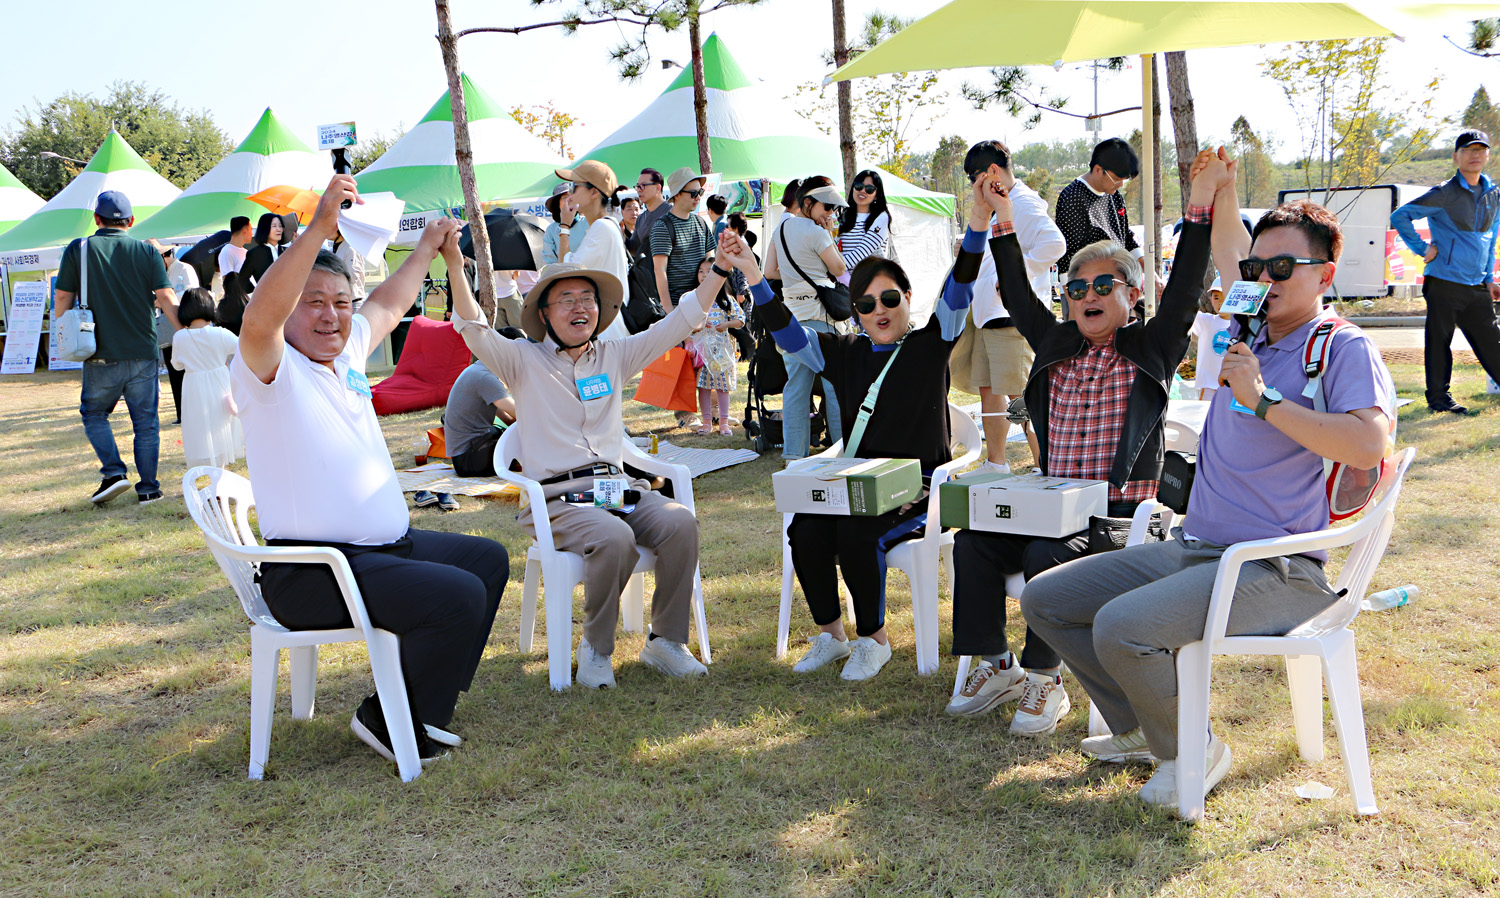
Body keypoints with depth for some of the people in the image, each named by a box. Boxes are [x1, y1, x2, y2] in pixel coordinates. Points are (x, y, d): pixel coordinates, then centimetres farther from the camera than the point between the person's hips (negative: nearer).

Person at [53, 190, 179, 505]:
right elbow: (167, 299, -4)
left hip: (101, 354, -1)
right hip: (143, 352, 1)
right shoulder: (147, 252, 1)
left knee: (94, 413, 17)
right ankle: (148, 488, 10)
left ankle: (113, 472, 0)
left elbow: (63, 298, 1)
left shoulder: (77, 250, 0)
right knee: (146, 422, 8)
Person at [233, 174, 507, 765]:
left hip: (389, 544, 10)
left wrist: (428, 248, 42)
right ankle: (391, 724, -5)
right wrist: (319, 227, -42)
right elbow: (258, 318, -34)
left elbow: (388, 304, 32)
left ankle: (428, 700, 26)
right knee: (457, 595, -26)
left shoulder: (346, 353, 13)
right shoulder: (269, 368, -11)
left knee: (487, 559, 22)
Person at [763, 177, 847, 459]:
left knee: (796, 384, 7)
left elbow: (769, 271, 16)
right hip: (819, 314, -7)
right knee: (834, 382, 0)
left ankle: (793, 451, 7)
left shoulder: (781, 227, 13)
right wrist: (829, 233, 1)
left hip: (792, 311, 7)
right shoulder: (816, 233, -10)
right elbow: (839, 268, -3)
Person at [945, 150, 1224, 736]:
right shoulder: (1056, 347, 14)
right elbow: (1019, 295, 15)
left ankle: (1044, 679, -11)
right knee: (972, 541, -15)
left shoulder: (1151, 351, 2)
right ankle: (996, 666, -2)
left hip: (1119, 512, -5)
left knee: (1045, 556, -30)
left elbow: (1184, 290, -9)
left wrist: (1201, 202, -17)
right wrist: (1002, 216, 10)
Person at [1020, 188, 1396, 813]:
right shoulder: (1247, 334, 15)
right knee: (1044, 599, 5)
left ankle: (1191, 749, -1)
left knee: (1122, 627, -31)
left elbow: (1368, 445, -26)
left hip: (1272, 571, -8)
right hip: (1190, 550, 9)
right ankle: (1140, 727, 19)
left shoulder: (1345, 350, -6)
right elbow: (1224, 241, 31)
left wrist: (1263, 400, -22)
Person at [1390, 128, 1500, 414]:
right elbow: (1399, 217, -6)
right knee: (1439, 341, 0)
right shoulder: (1444, 194, -7)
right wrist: (1423, 248, -8)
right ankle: (1439, 397, 11)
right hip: (1444, 284, -5)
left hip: (1477, 287, 5)